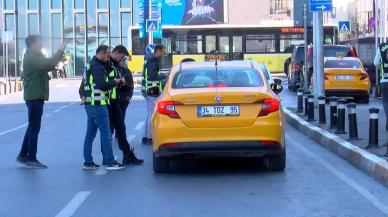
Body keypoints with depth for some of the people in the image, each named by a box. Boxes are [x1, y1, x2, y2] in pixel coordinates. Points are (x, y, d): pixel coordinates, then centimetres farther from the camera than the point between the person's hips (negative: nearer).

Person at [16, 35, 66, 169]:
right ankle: (31, 159, -3)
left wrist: (60, 54, 5)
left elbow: (46, 65, 20)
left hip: (35, 96, 10)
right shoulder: (31, 57, -14)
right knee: (34, 128, -6)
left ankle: (23, 155, 20)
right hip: (35, 97, -10)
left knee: (32, 127, 15)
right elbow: (47, 64, -30)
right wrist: (60, 51, -24)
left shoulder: (34, 57, 19)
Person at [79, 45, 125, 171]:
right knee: (106, 133, -6)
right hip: (98, 105, -10)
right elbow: (102, 84, -23)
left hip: (90, 104, 10)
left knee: (90, 133, 11)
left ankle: (88, 162, 13)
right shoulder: (97, 66, -14)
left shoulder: (90, 65, 18)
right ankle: (109, 162, -5)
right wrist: (115, 82, -9)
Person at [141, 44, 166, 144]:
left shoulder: (151, 61, 17)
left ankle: (146, 136, 21)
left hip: (148, 91, 11)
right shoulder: (153, 62, -15)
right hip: (153, 92, -11)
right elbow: (152, 76, -26)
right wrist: (163, 76, -16)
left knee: (149, 114, 16)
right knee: (152, 115, -6)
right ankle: (149, 137, -3)